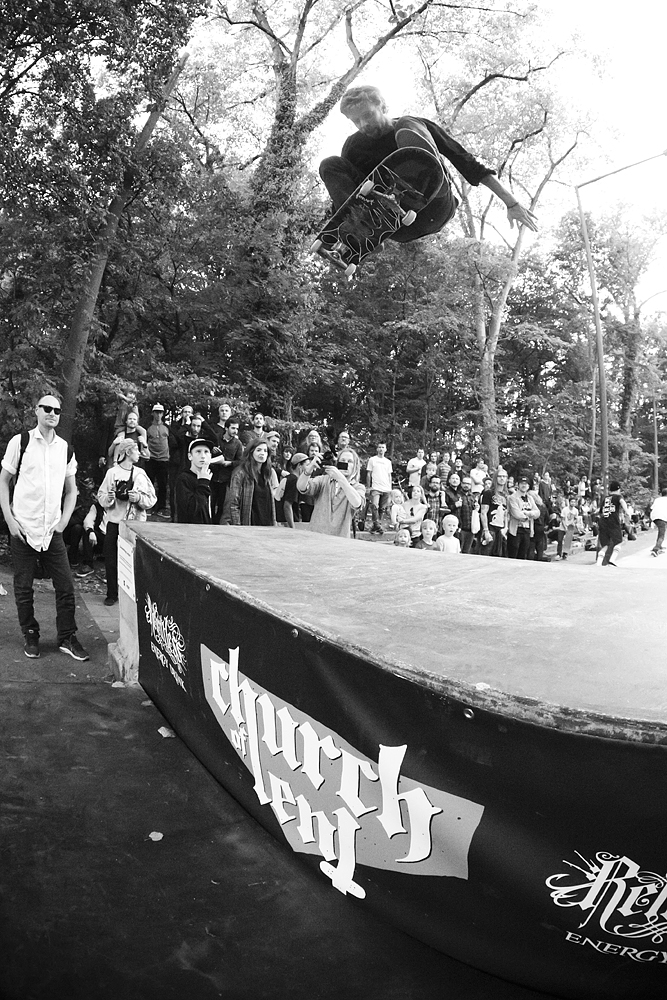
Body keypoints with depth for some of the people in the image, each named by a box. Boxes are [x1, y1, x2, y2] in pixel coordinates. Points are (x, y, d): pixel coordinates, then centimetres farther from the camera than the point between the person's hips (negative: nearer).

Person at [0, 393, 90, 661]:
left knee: (66, 586, 2)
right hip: (23, 529, -2)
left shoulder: (65, 449, 6)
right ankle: (30, 637, 24)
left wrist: (64, 521, 2)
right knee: (23, 588, 6)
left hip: (53, 531, 3)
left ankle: (67, 638, 15)